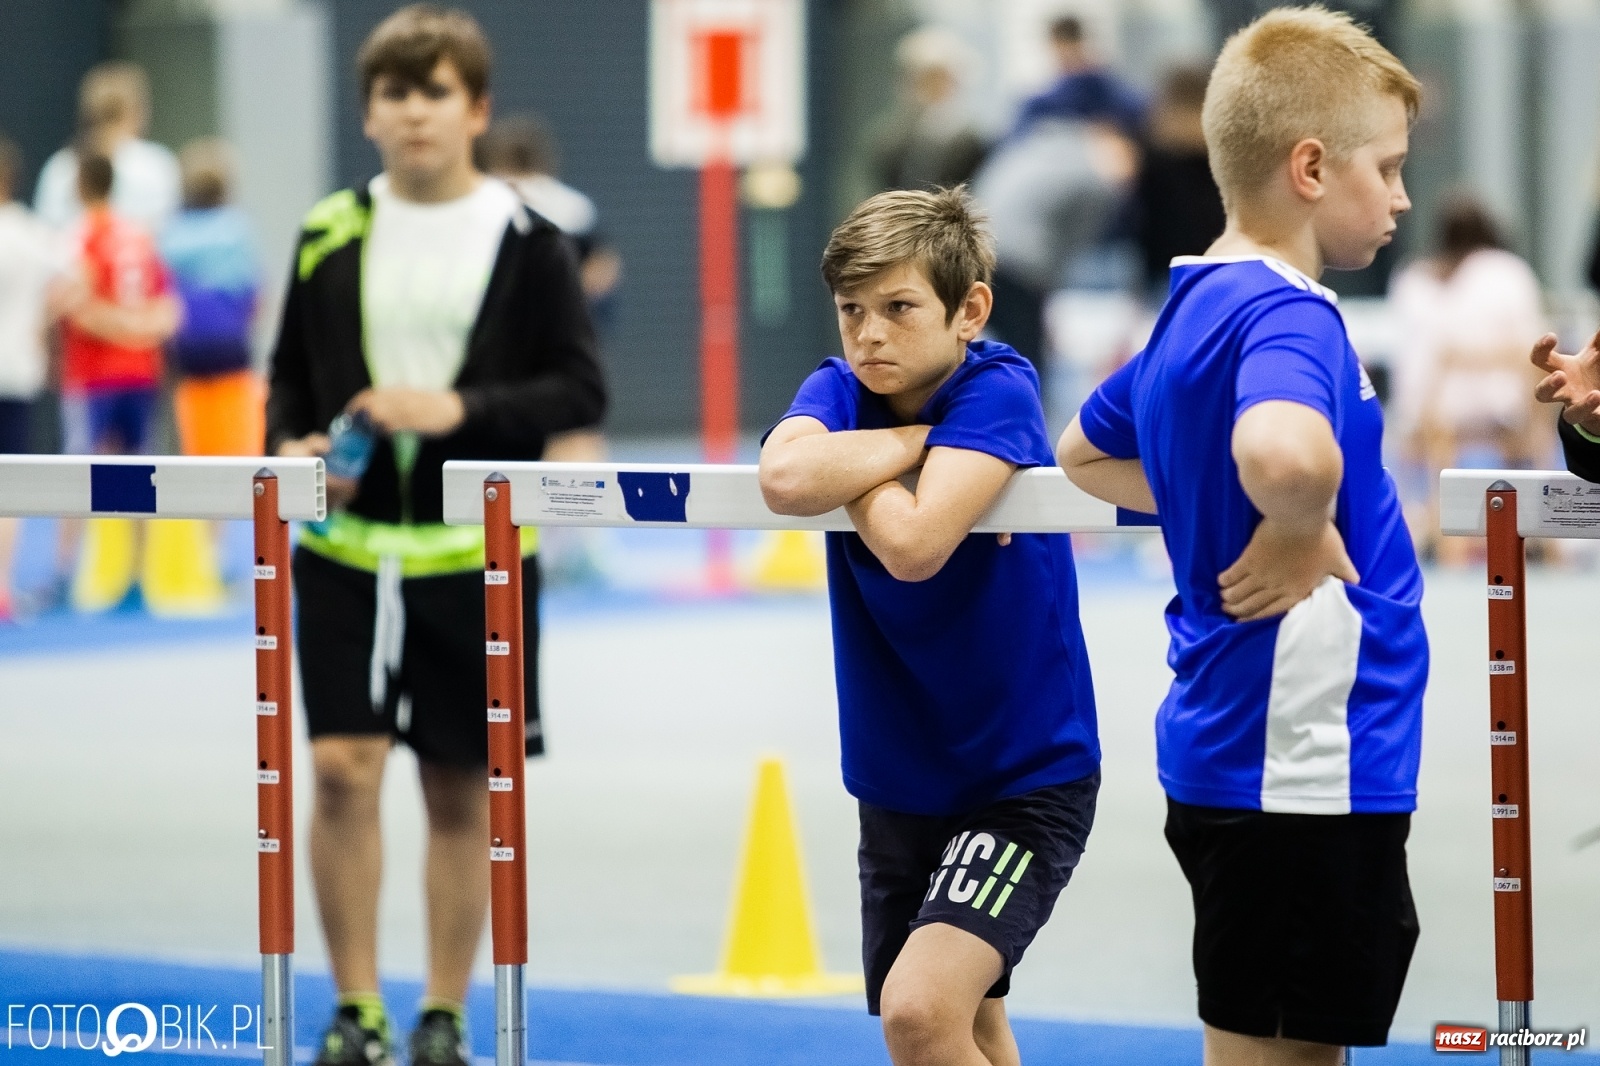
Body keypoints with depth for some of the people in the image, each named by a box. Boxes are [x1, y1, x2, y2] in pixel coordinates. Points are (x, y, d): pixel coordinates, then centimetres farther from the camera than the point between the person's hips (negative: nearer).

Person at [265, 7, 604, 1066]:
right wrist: (291, 447, -7)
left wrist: (461, 410, -17)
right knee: (342, 767, -9)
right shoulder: (331, 235, 5)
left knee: (460, 791, 6)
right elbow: (291, 373, 13)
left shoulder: (528, 243, -2)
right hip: (347, 546, 1)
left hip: (475, 553, -1)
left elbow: (582, 389, -4)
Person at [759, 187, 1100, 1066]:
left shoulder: (996, 391, -16)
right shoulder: (840, 391, -2)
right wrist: (907, 441, -20)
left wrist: (845, 465, -16)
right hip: (899, 785, 7)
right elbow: (783, 480, -26)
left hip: (1024, 780, -7)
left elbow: (914, 545, -32)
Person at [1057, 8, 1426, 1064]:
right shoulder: (1289, 316, -18)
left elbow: (1087, 453, 30)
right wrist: (1300, 536, -21)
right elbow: (1282, 453, -41)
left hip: (1226, 755, 10)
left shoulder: (1194, 314, 12)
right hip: (1300, 768, -10)